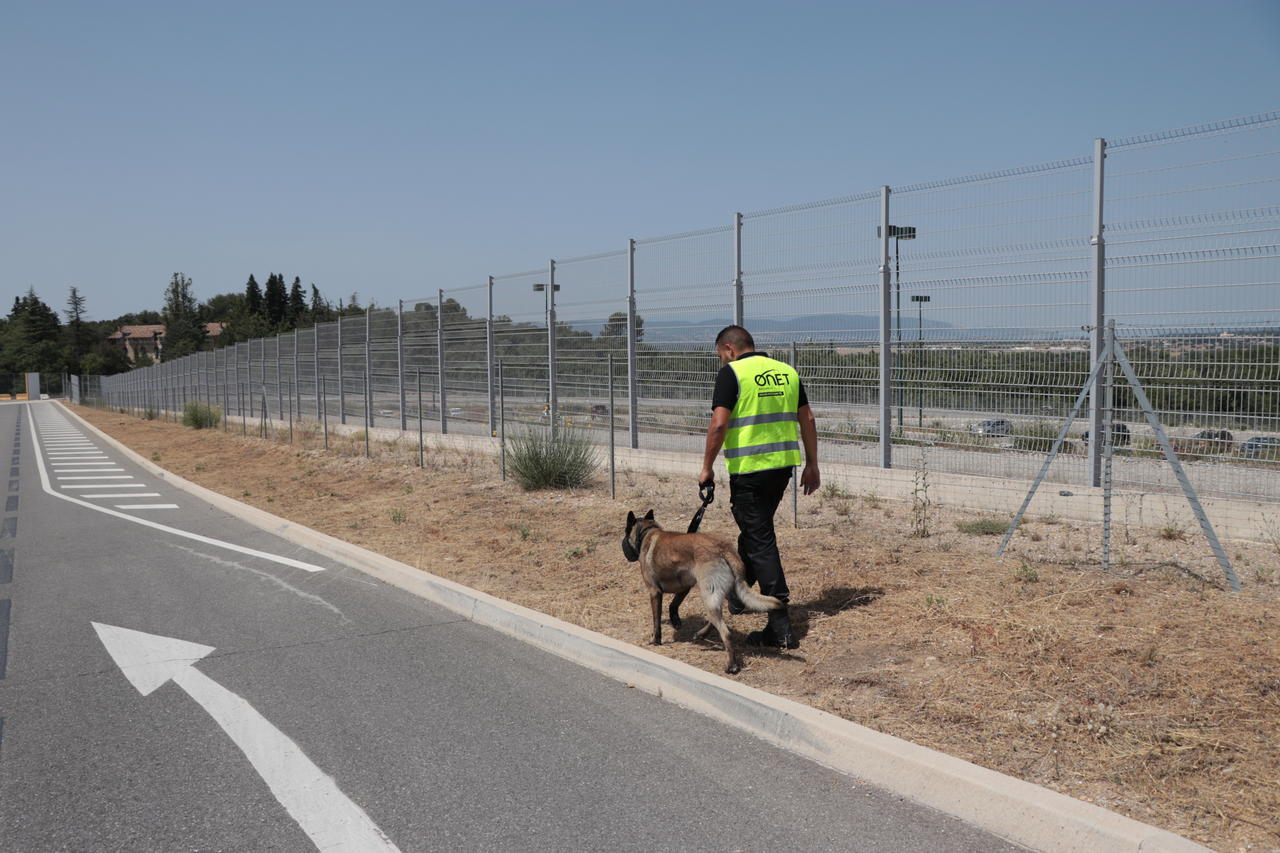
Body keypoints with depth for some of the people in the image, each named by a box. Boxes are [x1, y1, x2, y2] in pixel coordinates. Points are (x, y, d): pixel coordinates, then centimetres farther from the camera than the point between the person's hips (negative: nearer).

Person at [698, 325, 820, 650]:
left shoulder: (732, 373, -8)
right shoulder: (787, 371, 10)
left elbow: (719, 424, -17)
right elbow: (807, 420, 11)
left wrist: (707, 467, -7)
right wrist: (812, 465, 16)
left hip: (749, 467, -7)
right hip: (783, 464, 7)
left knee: (760, 540, -2)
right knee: (754, 528, 25)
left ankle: (781, 626, -4)